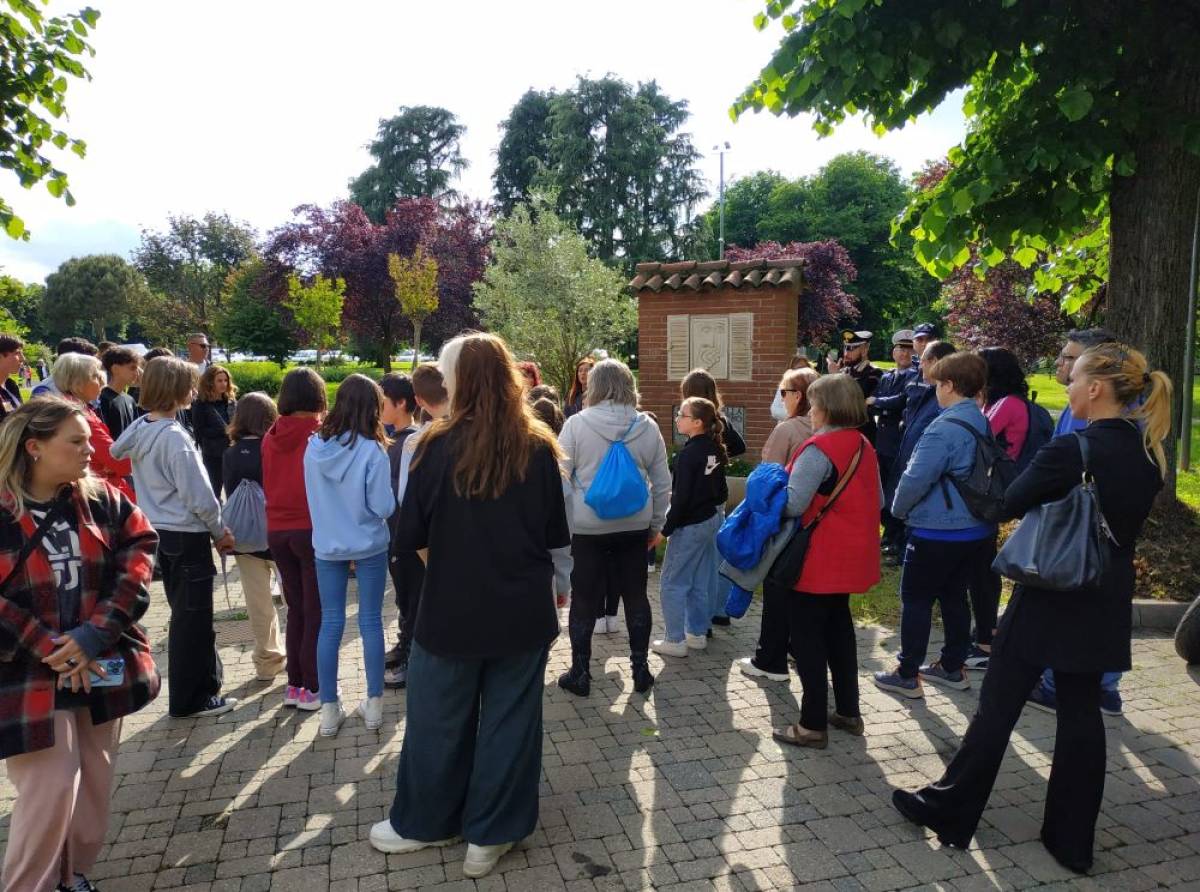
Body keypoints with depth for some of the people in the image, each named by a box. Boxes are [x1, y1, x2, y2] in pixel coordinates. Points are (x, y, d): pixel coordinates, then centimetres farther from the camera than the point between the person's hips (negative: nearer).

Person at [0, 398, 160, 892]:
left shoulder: (101, 498, 0)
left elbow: (139, 550, -7)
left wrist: (96, 633, -17)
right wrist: (51, 649, -17)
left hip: (103, 666, 4)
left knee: (93, 785, 14)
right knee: (49, 792, -1)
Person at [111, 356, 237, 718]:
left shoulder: (140, 429, 4)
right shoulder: (176, 438, -22)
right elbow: (198, 497, -21)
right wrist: (220, 531, -4)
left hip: (159, 531, 9)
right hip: (187, 535, -9)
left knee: (184, 614, 20)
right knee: (193, 618, 3)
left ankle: (199, 681, 32)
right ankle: (191, 698, 14)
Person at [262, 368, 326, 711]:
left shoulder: (271, 437, 3)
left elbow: (267, 485, 11)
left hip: (277, 531, 5)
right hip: (312, 529, -5)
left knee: (295, 608, 16)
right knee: (316, 611, 5)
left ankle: (294, 684, 22)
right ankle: (312, 688, 9)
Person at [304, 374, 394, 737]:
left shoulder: (315, 446, -5)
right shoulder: (371, 450, -17)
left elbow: (313, 497, 7)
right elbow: (384, 507, -14)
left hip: (327, 545, 3)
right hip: (369, 546, -3)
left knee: (330, 624, 10)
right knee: (370, 621, 9)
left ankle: (329, 709, 17)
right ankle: (374, 704, 18)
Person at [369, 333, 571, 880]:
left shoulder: (439, 447, -13)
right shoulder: (538, 448, -7)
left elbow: (408, 536, -7)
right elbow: (557, 537, 1)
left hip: (454, 610, -1)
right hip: (523, 610, 2)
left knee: (439, 719, 17)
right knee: (509, 720, 14)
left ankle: (422, 822, 35)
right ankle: (489, 835, 26)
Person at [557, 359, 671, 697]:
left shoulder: (577, 424, -8)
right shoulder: (647, 426, 0)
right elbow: (662, 483, 6)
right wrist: (656, 525, 16)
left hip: (588, 527, -2)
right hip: (634, 526, 3)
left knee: (584, 600, 8)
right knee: (636, 596, 14)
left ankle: (580, 673, 17)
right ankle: (640, 669, 22)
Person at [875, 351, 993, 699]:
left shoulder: (946, 427, -22)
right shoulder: (983, 423, 7)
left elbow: (916, 478, -25)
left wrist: (899, 509, -5)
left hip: (938, 530, -8)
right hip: (976, 529, 8)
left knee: (916, 599, 4)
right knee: (954, 595, 19)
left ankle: (907, 675, 11)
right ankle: (952, 667, 30)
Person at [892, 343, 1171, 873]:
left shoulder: (1070, 450, -20)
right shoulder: (1148, 456, 2)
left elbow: (1009, 505, -11)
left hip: (1049, 597, -6)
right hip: (1104, 602, 7)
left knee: (997, 707, 5)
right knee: (1082, 713, 14)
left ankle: (949, 810, 18)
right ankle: (1073, 841, 25)